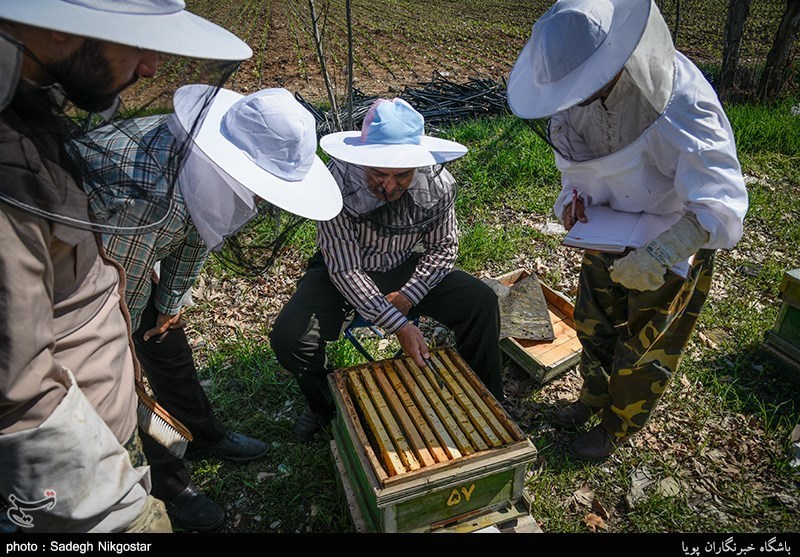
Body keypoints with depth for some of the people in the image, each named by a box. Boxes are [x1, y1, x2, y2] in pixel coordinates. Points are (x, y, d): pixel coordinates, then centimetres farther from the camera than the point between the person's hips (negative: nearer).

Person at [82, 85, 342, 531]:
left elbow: (196, 234, -1)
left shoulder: (207, 153, -17)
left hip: (126, 250, 8)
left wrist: (171, 302, 9)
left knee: (167, 338, 16)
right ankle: (168, 487, 22)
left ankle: (205, 436, 38)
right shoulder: (153, 193, -44)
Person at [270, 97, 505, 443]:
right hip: (342, 272, -2)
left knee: (482, 302, -14)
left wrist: (408, 297, -18)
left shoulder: (437, 183, -19)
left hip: (405, 268, 2)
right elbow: (346, 269, -27)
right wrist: (400, 325, -32)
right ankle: (325, 403, 12)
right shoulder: (338, 182, -30)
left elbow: (443, 247, -4)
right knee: (288, 337, -24)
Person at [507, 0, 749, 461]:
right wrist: (574, 197, -15)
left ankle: (618, 430, 36)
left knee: (643, 347, 11)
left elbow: (721, 201, -39)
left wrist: (661, 256, -51)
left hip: (675, 245, -6)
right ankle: (594, 398, 49)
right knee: (593, 325, 21)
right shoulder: (579, 102, -15)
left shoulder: (682, 104, -35)